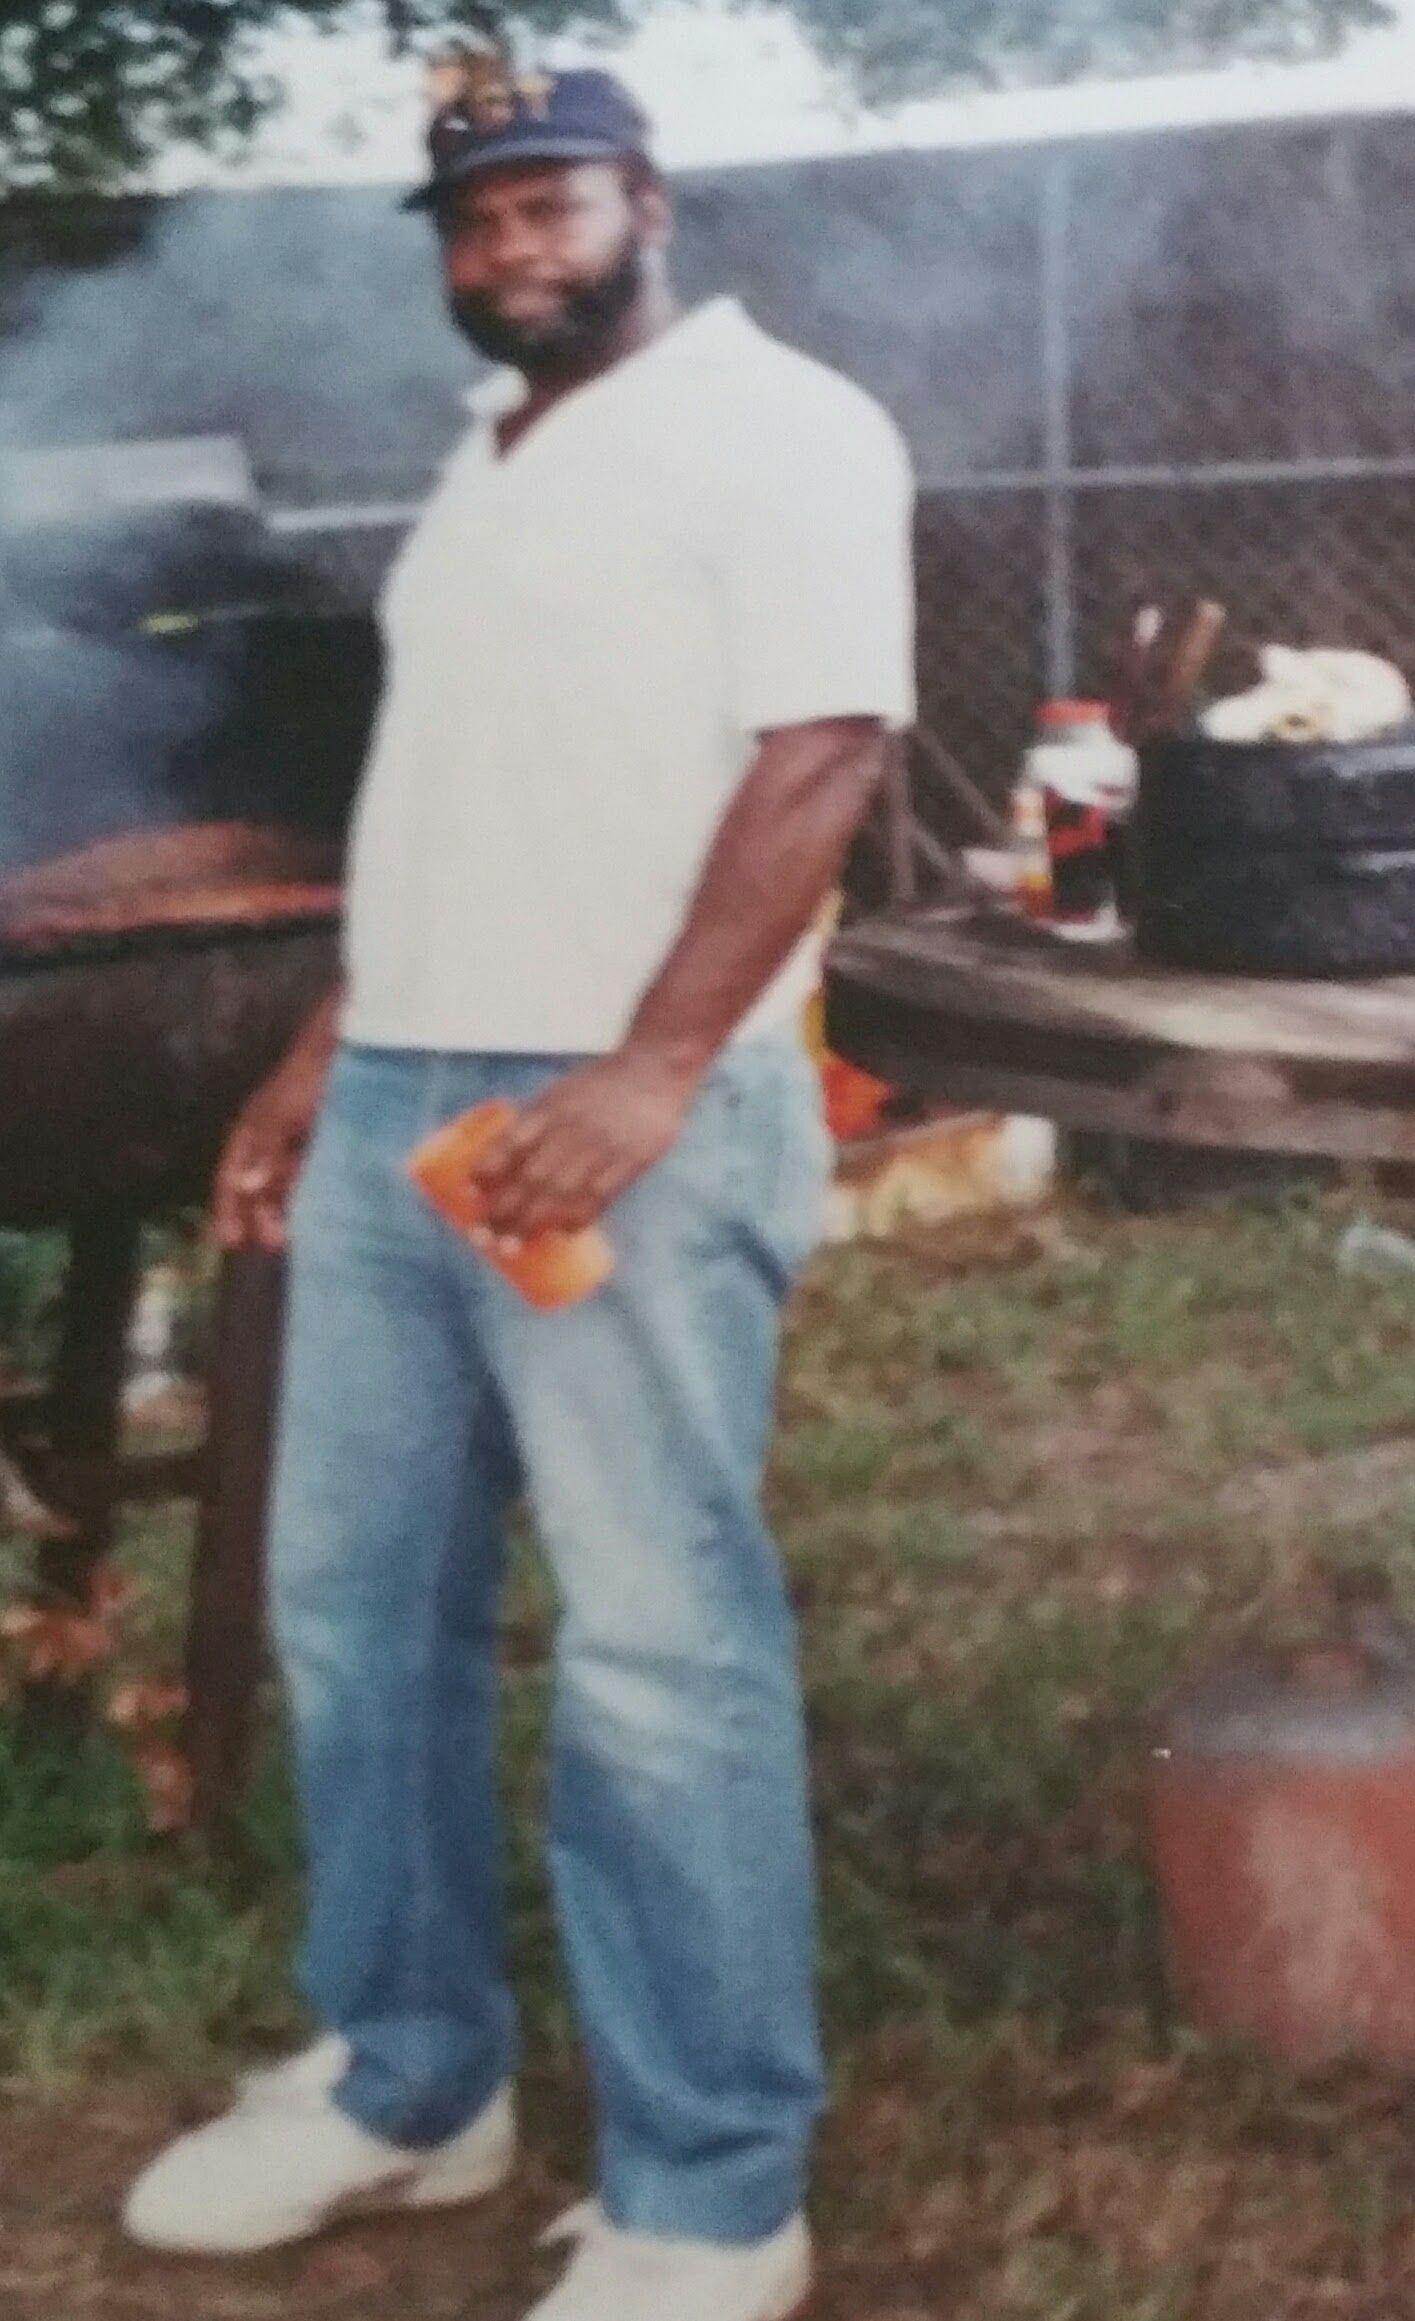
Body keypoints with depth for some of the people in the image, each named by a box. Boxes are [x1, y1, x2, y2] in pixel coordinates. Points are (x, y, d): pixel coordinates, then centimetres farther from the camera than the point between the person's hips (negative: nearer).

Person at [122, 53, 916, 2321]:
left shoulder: (777, 426, -4)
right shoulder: (488, 459, 22)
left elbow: (818, 760, -15)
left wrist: (647, 1072, -22)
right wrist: (327, 1048, 21)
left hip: (626, 1127, -9)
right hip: (394, 1109, 9)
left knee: (662, 1652, -6)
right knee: (354, 1603, 12)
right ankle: (408, 2081, 27)